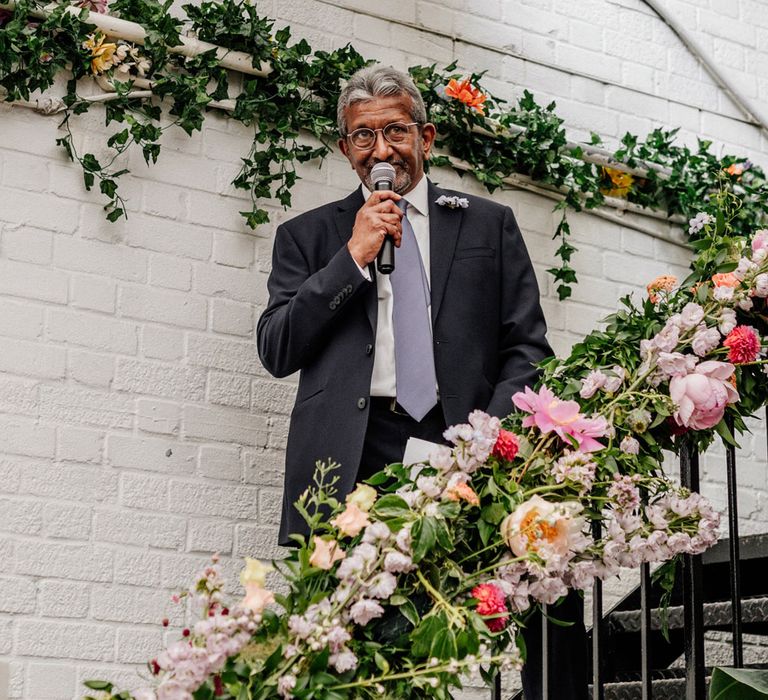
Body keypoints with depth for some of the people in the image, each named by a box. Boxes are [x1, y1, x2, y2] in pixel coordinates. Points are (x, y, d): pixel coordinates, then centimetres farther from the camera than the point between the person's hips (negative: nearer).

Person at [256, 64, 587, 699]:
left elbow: (527, 348, 10)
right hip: (350, 455, 0)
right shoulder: (308, 236, 19)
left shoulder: (489, 225, 18)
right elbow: (276, 350, 7)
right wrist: (354, 256, 0)